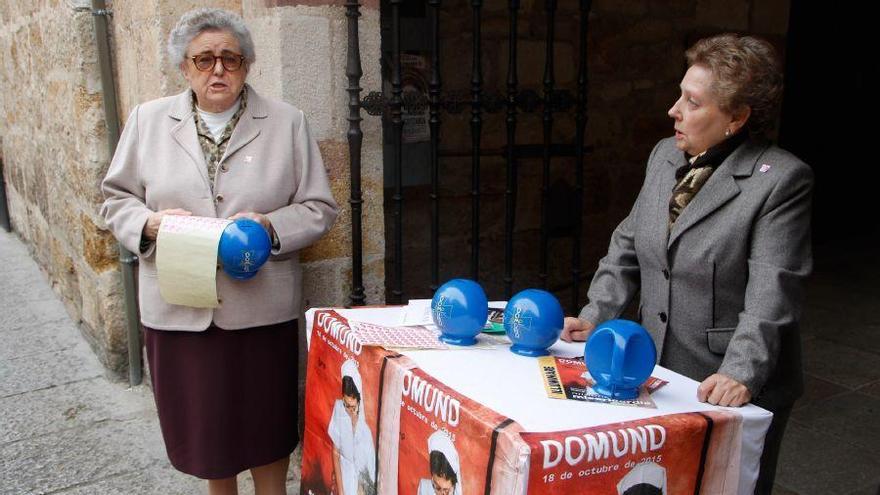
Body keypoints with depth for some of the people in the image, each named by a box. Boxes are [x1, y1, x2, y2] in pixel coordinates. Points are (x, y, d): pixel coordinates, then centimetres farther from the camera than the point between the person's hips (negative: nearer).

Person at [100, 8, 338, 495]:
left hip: (260, 307, -1)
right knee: (201, 422, 15)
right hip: (178, 307, 2)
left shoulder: (287, 122, 2)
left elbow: (319, 208, 2)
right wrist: (149, 222, -12)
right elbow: (116, 199, 10)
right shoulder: (147, 120, 5)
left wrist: (271, 226, -16)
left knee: (266, 421, 10)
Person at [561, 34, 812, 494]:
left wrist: (741, 374, -30)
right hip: (656, 374, 6)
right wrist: (594, 316, 0)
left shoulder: (782, 179, -15)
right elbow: (628, 245, 9)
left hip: (737, 392, -6)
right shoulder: (665, 155, 4)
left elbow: (771, 292, -21)